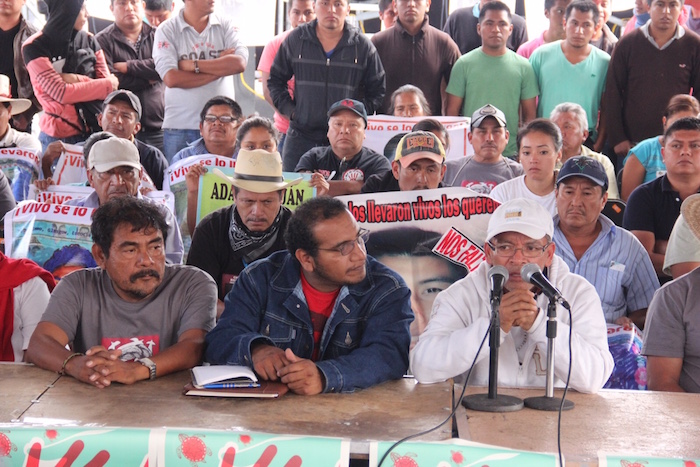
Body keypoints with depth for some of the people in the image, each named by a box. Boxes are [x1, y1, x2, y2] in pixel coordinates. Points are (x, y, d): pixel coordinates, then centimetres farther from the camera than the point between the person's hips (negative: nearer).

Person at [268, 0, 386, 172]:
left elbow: (377, 91, 11)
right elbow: (275, 80, 15)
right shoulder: (295, 40, 5)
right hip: (301, 137, 1)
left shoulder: (363, 46, 3)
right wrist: (289, 110, 3)